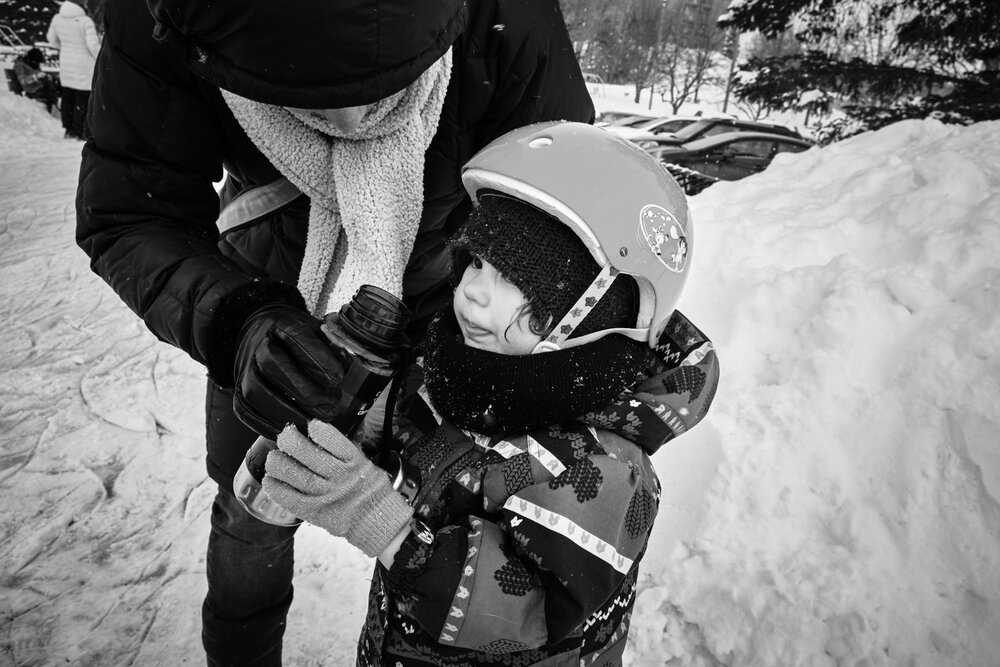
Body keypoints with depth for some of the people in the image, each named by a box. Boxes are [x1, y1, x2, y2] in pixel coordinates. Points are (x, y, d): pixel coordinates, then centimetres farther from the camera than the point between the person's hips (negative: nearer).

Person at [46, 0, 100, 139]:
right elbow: (93, 44, -26)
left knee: (67, 98, 17)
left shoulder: (57, 18, 1)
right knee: (82, 100, 3)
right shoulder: (85, 21, -20)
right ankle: (78, 132, 6)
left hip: (65, 64, 6)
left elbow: (51, 38, 15)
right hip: (83, 67, -6)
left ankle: (68, 129, 25)